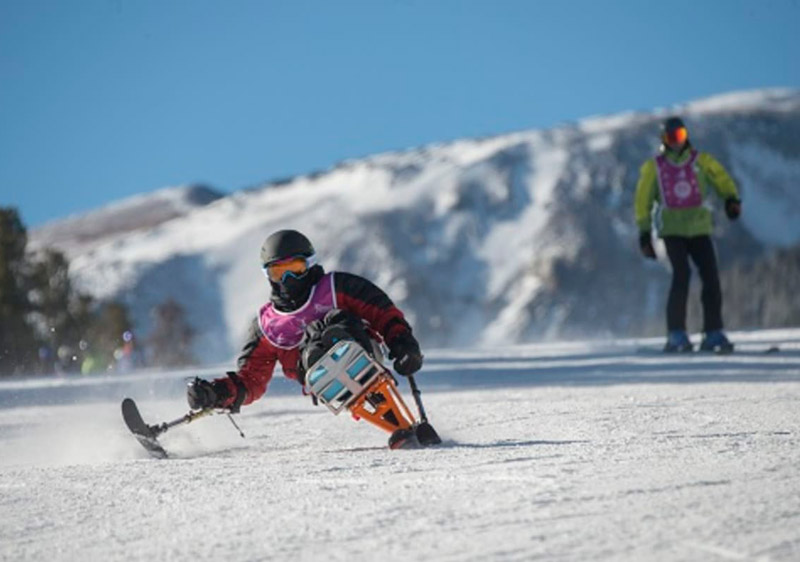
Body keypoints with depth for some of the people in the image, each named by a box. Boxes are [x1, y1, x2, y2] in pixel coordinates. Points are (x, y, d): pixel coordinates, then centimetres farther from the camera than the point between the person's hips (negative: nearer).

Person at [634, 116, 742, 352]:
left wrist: (732, 199, -26)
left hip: (700, 229, 2)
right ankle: (676, 335, -16)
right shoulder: (653, 167, 7)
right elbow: (643, 202, 9)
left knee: (711, 277, -6)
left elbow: (722, 180, -6)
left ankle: (713, 333, 4)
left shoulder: (702, 161, 7)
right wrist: (644, 234, 3)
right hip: (672, 230, -2)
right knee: (681, 275, -19)